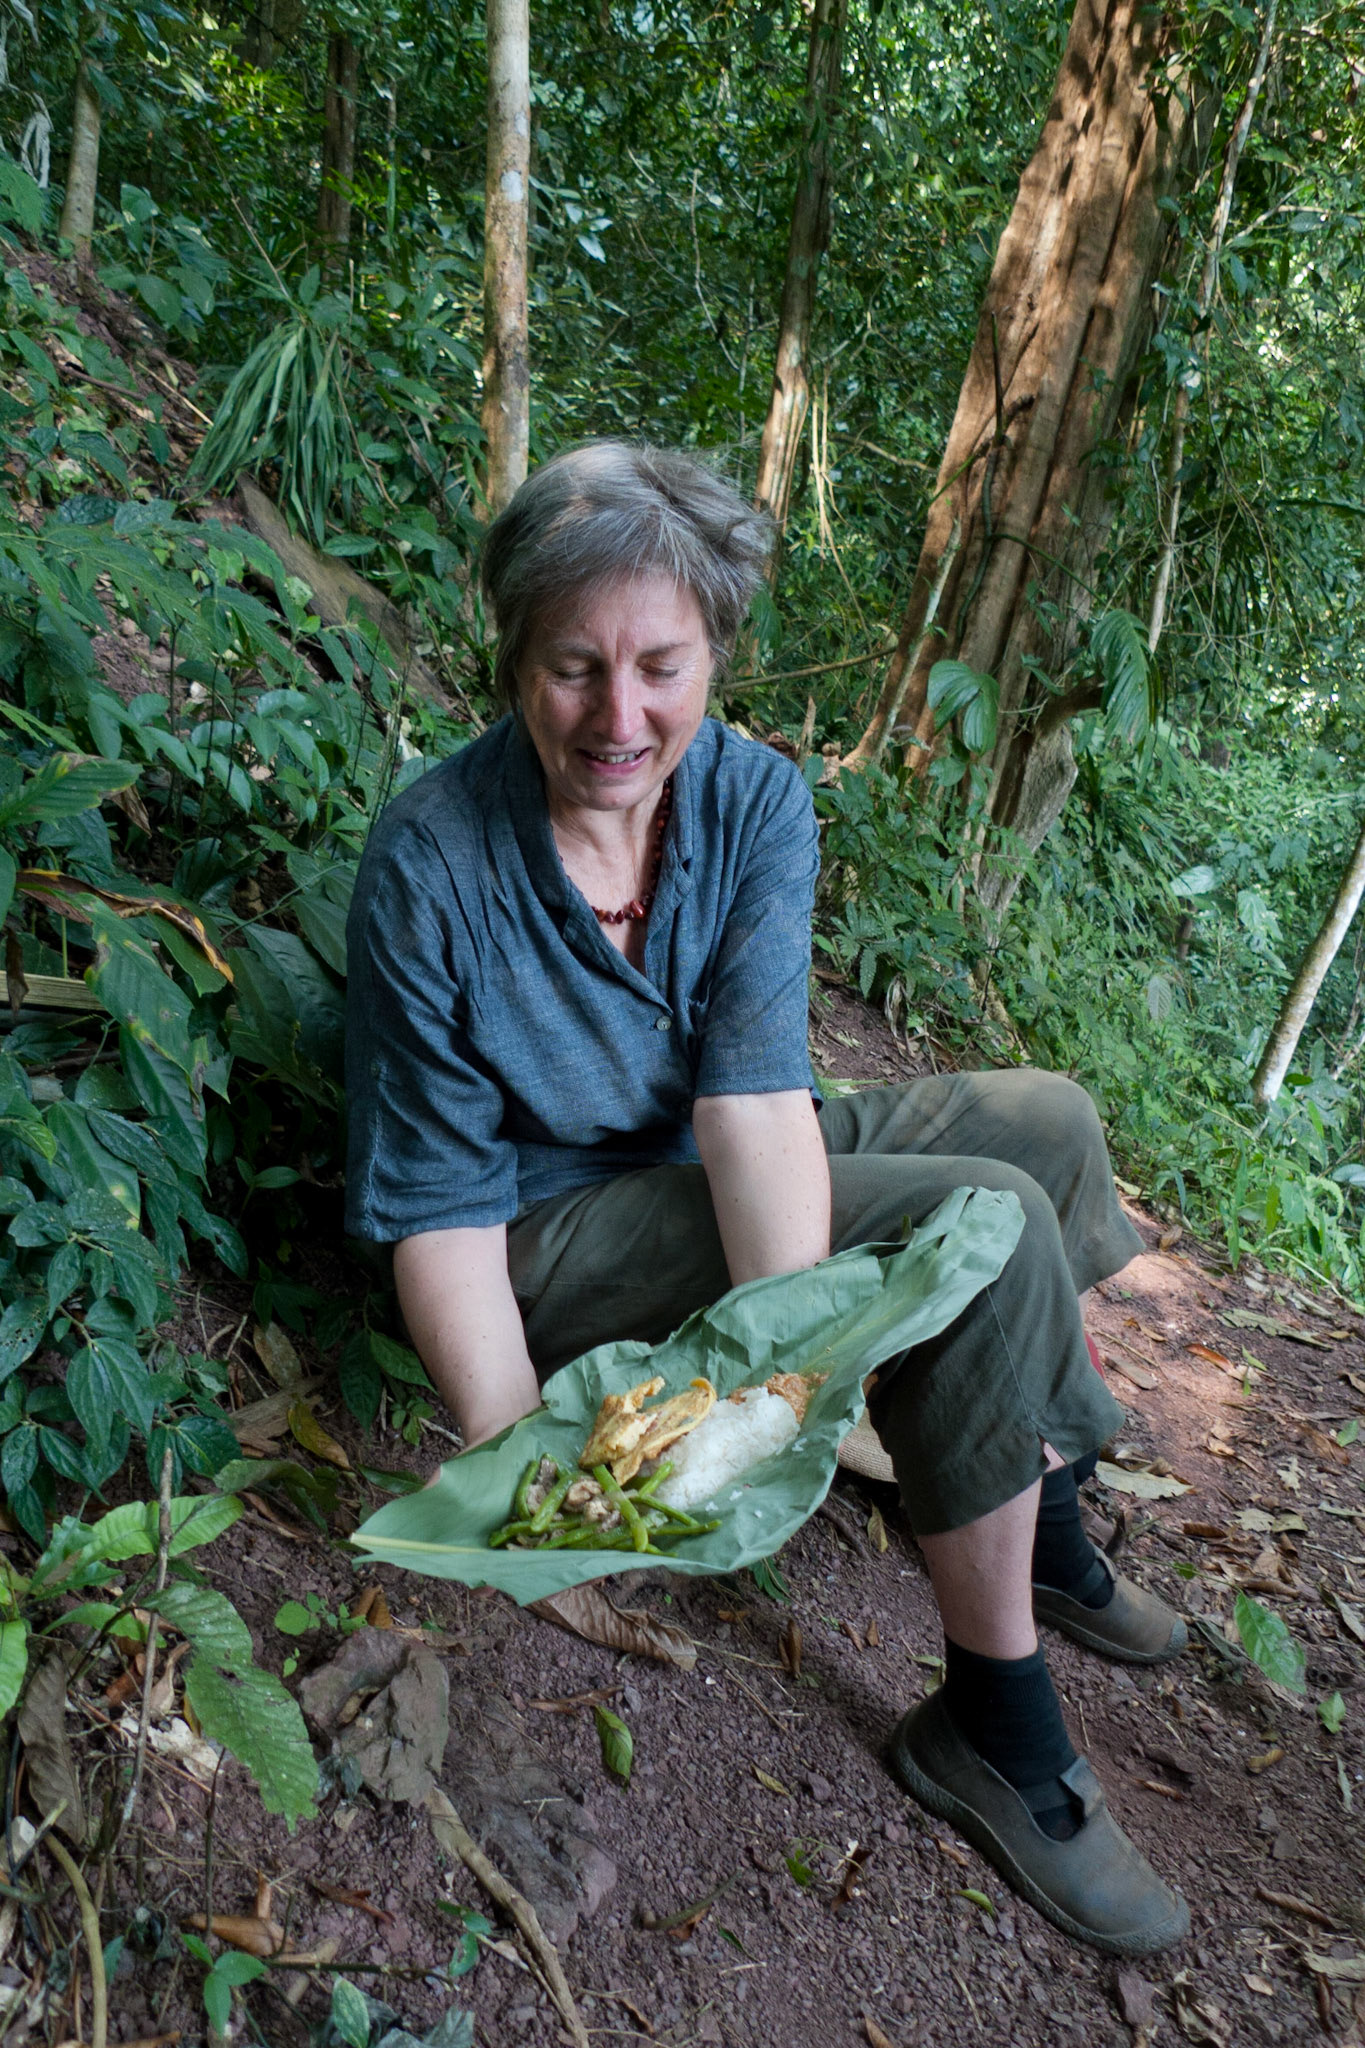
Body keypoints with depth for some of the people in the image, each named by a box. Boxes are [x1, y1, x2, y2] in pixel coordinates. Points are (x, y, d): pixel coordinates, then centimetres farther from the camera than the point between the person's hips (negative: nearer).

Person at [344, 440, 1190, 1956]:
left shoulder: (759, 804, -13)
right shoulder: (430, 866, -23)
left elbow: (758, 1099, -23)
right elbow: (440, 1208, -21)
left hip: (717, 1178, 6)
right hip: (557, 1235, -6)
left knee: (1046, 1118, 7)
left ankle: (1045, 1533, 23)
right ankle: (1002, 1734, -5)